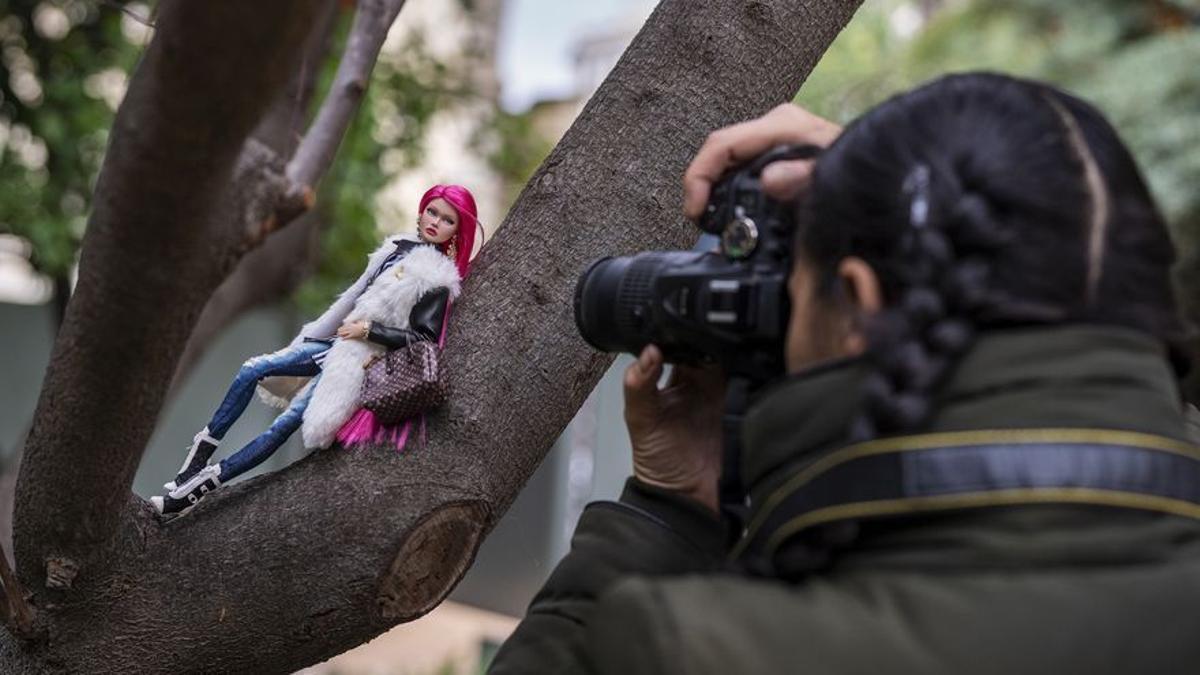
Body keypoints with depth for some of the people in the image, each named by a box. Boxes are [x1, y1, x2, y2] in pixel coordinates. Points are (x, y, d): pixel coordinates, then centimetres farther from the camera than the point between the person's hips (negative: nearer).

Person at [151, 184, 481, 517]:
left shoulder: (437, 279, -13)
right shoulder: (400, 247, 8)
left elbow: (426, 338, -18)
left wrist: (367, 330, -17)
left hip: (358, 362, -8)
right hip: (337, 342, 8)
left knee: (288, 422, -16)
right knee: (253, 370, -2)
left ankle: (207, 484, -14)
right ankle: (203, 449, 4)